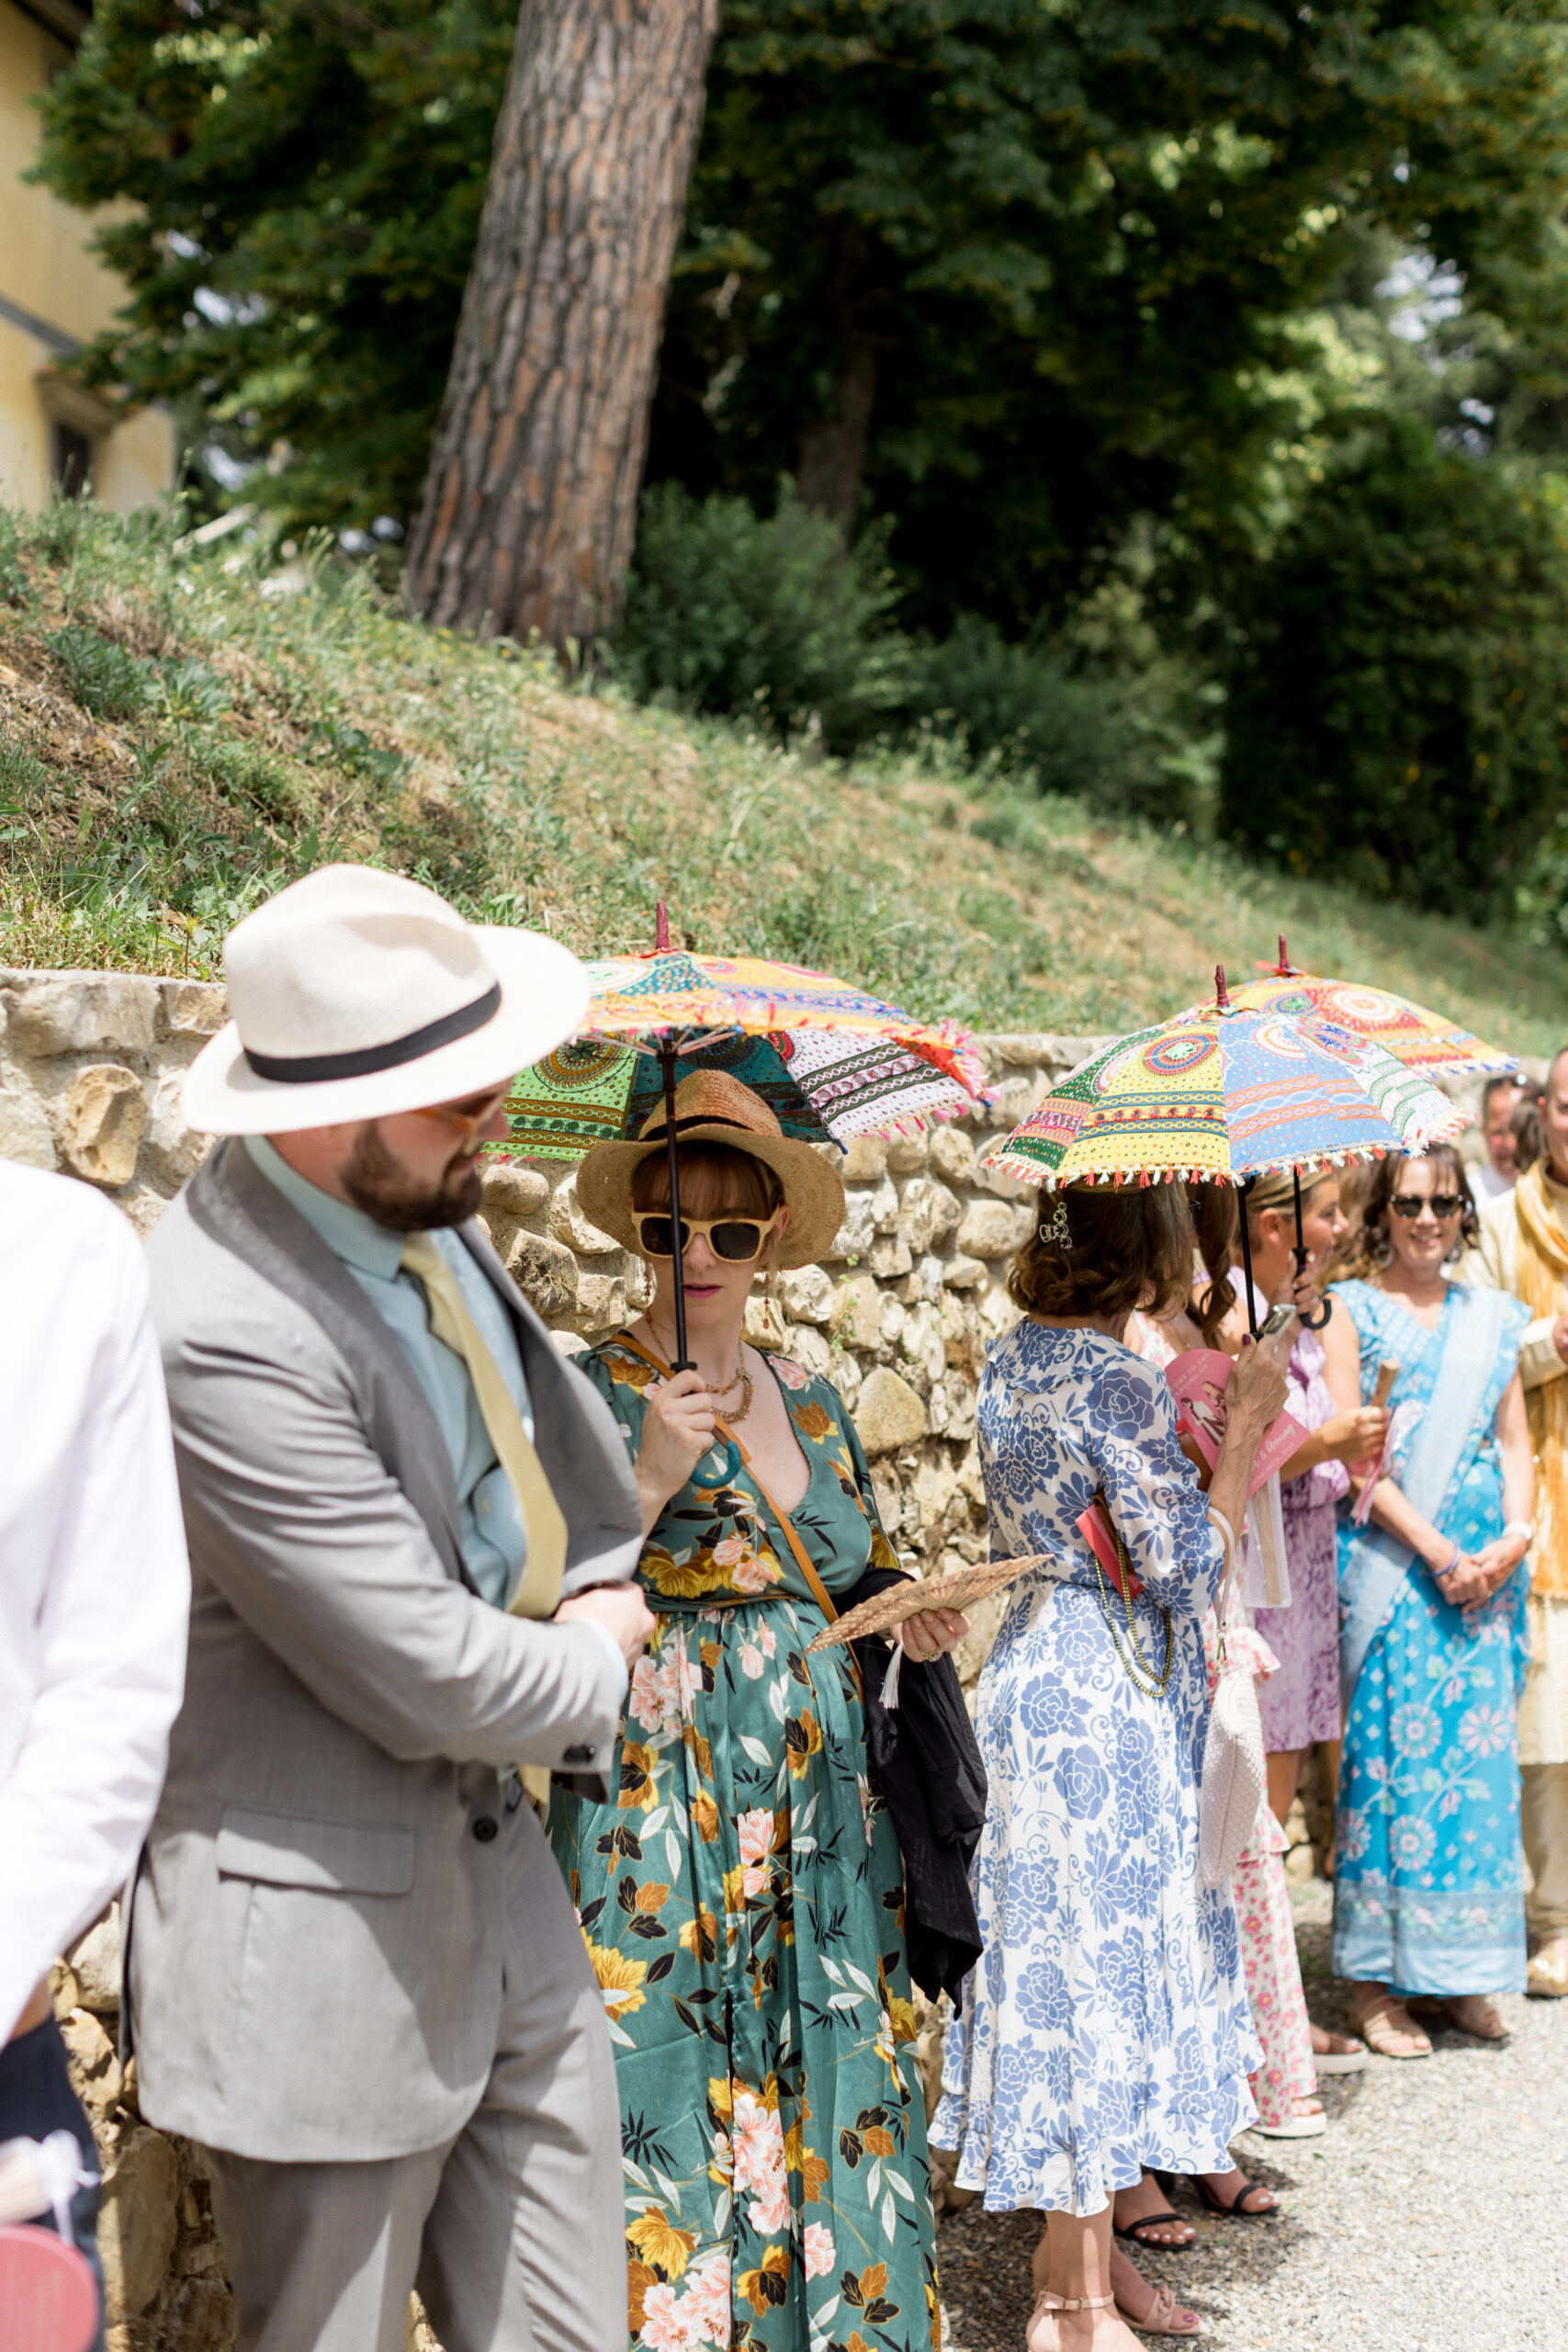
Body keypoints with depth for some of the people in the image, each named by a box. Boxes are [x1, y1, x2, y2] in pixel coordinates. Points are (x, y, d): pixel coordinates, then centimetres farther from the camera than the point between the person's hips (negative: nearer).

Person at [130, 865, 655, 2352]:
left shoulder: (413, 1203, 0)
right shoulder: (226, 1329, -29)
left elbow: (531, 1412, 20)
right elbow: (429, 1682, -25)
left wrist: (598, 1570, 2)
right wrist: (593, 1661, -5)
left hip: (495, 1869, 8)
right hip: (330, 1938, -8)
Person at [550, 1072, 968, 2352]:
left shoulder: (810, 1398, 11)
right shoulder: (593, 1395, -5)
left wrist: (915, 1619, 2)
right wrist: (652, 1478, -22)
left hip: (824, 1808, 5)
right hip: (663, 1820, -5)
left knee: (838, 2103, 7)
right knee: (676, 2096, -6)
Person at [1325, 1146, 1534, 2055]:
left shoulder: (1491, 1317, 14)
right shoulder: (1351, 1308, 0)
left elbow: (1515, 1440, 13)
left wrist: (1513, 1536, -5)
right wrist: (1436, 1550, -14)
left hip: (1486, 1560, 4)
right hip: (1391, 1557, -4)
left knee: (1479, 1757, 4)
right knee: (1392, 1752, -5)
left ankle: (1463, 1969, 14)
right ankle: (1376, 1978, 3)